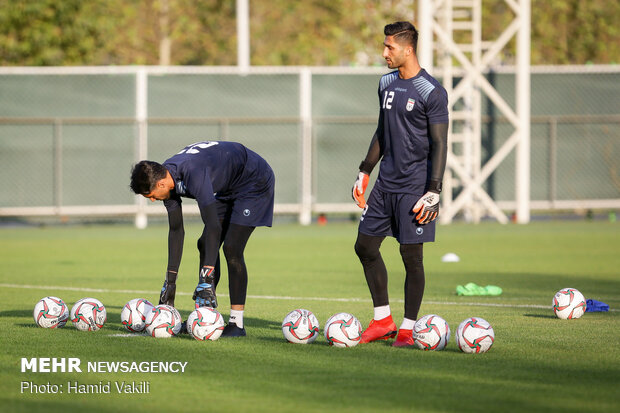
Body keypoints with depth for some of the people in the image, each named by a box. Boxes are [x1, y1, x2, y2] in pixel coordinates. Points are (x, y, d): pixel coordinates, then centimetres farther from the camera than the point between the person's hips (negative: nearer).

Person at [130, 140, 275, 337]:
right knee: (205, 245, 5)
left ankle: (237, 323, -16)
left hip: (255, 182, -9)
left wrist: (207, 280, -45)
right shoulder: (167, 179, -10)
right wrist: (170, 280, -1)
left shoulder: (193, 174, -38)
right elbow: (176, 230, 0)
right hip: (228, 188, 9)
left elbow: (213, 226, -42)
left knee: (231, 248, -18)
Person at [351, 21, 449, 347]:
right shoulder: (386, 84, 11)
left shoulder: (432, 93, -11)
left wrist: (433, 193, -18)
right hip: (386, 184, 8)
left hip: (414, 186, -8)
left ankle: (407, 329, 4)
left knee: (411, 254, -4)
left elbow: (440, 145, -12)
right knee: (365, 245, 5)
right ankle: (383, 320, 15)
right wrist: (365, 172, 18)